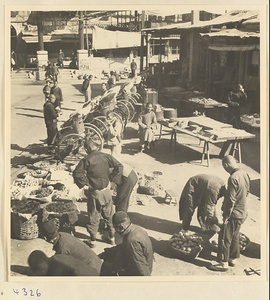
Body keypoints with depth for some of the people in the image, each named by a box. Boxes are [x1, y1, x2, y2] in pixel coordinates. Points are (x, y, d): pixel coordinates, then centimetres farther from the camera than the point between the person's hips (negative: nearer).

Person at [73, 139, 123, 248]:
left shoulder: (86, 160, -12)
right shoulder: (106, 157, -4)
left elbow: (77, 173, -20)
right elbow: (119, 166, -7)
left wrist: (84, 185, -9)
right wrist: (111, 178, 0)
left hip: (94, 193, -2)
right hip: (106, 191, 3)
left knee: (94, 217, 11)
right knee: (109, 215, 19)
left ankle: (93, 240, 19)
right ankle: (112, 237, 29)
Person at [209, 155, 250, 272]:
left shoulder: (233, 178, -26)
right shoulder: (245, 174, 1)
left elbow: (231, 200, -23)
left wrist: (226, 216, -14)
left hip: (234, 215, -9)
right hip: (243, 213, 9)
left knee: (224, 238, 4)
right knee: (234, 236, 22)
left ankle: (223, 263, 13)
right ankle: (233, 258, 34)